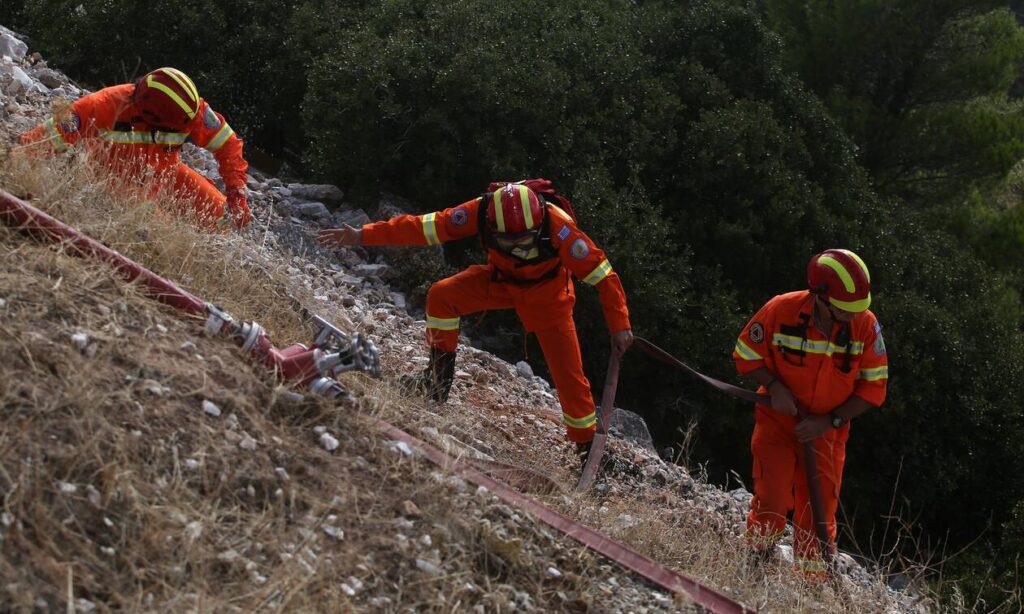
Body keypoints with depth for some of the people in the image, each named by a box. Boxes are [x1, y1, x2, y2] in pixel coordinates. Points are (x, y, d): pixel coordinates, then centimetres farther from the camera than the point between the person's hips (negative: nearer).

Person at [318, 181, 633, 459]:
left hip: (547, 295, -3)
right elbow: (422, 227, -27)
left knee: (568, 374, -8)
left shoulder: (558, 228, -39)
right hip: (500, 280, 3)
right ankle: (441, 366, 2)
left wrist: (619, 325, -31)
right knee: (442, 295, -19)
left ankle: (586, 444, 10)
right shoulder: (480, 213, -33)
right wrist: (364, 235, -29)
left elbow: (603, 275, -31)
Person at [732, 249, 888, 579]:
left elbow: (873, 387, -6)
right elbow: (746, 354, -4)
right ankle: (755, 563, 13)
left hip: (827, 430, 2)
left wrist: (830, 422, -14)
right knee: (772, 504, -12)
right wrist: (774, 386, -20)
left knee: (819, 514, 5)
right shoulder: (781, 311, -21)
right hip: (778, 419, -2)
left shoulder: (866, 326, -15)